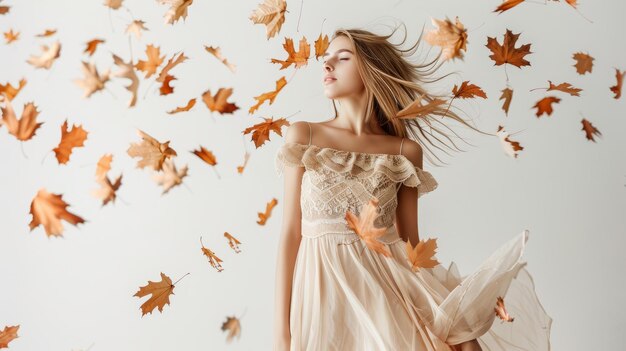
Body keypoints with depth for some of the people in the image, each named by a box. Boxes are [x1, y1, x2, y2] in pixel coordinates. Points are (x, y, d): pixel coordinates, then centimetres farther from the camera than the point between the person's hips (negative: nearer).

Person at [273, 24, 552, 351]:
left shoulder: (405, 151, 3)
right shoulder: (302, 136, 2)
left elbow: (410, 241, 8)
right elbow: (290, 232, -1)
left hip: (386, 290, 1)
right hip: (323, 291, 0)